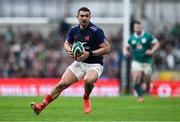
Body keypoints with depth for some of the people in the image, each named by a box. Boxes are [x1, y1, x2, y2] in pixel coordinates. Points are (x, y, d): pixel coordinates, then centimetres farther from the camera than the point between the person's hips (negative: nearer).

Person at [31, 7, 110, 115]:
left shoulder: (96, 31, -17)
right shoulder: (74, 30, 0)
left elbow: (107, 49, -17)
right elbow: (67, 43, 18)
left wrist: (89, 54, -24)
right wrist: (69, 50, -6)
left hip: (95, 64, -5)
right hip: (79, 63, 5)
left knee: (88, 80, -36)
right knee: (62, 84, -8)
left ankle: (86, 98, -3)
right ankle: (41, 106, -4)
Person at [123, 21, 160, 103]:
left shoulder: (147, 36, -4)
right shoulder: (132, 38, 5)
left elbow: (157, 44, -2)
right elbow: (126, 47, 15)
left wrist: (152, 51, -18)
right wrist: (126, 52, -7)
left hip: (147, 61, -1)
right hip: (136, 61, 1)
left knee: (146, 80, 2)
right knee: (136, 79, -15)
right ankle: (140, 95, 1)